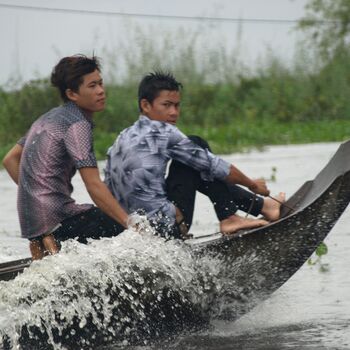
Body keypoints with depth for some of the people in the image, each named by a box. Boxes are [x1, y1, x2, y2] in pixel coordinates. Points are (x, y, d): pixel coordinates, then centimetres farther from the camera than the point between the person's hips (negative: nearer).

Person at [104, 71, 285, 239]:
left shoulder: (121, 139, 16)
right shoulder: (162, 132, -8)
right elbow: (214, 166, -3)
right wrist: (253, 185, 11)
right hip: (168, 227, -9)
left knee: (202, 174, 26)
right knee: (197, 144, 5)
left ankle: (260, 205, 27)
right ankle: (228, 218, 2)